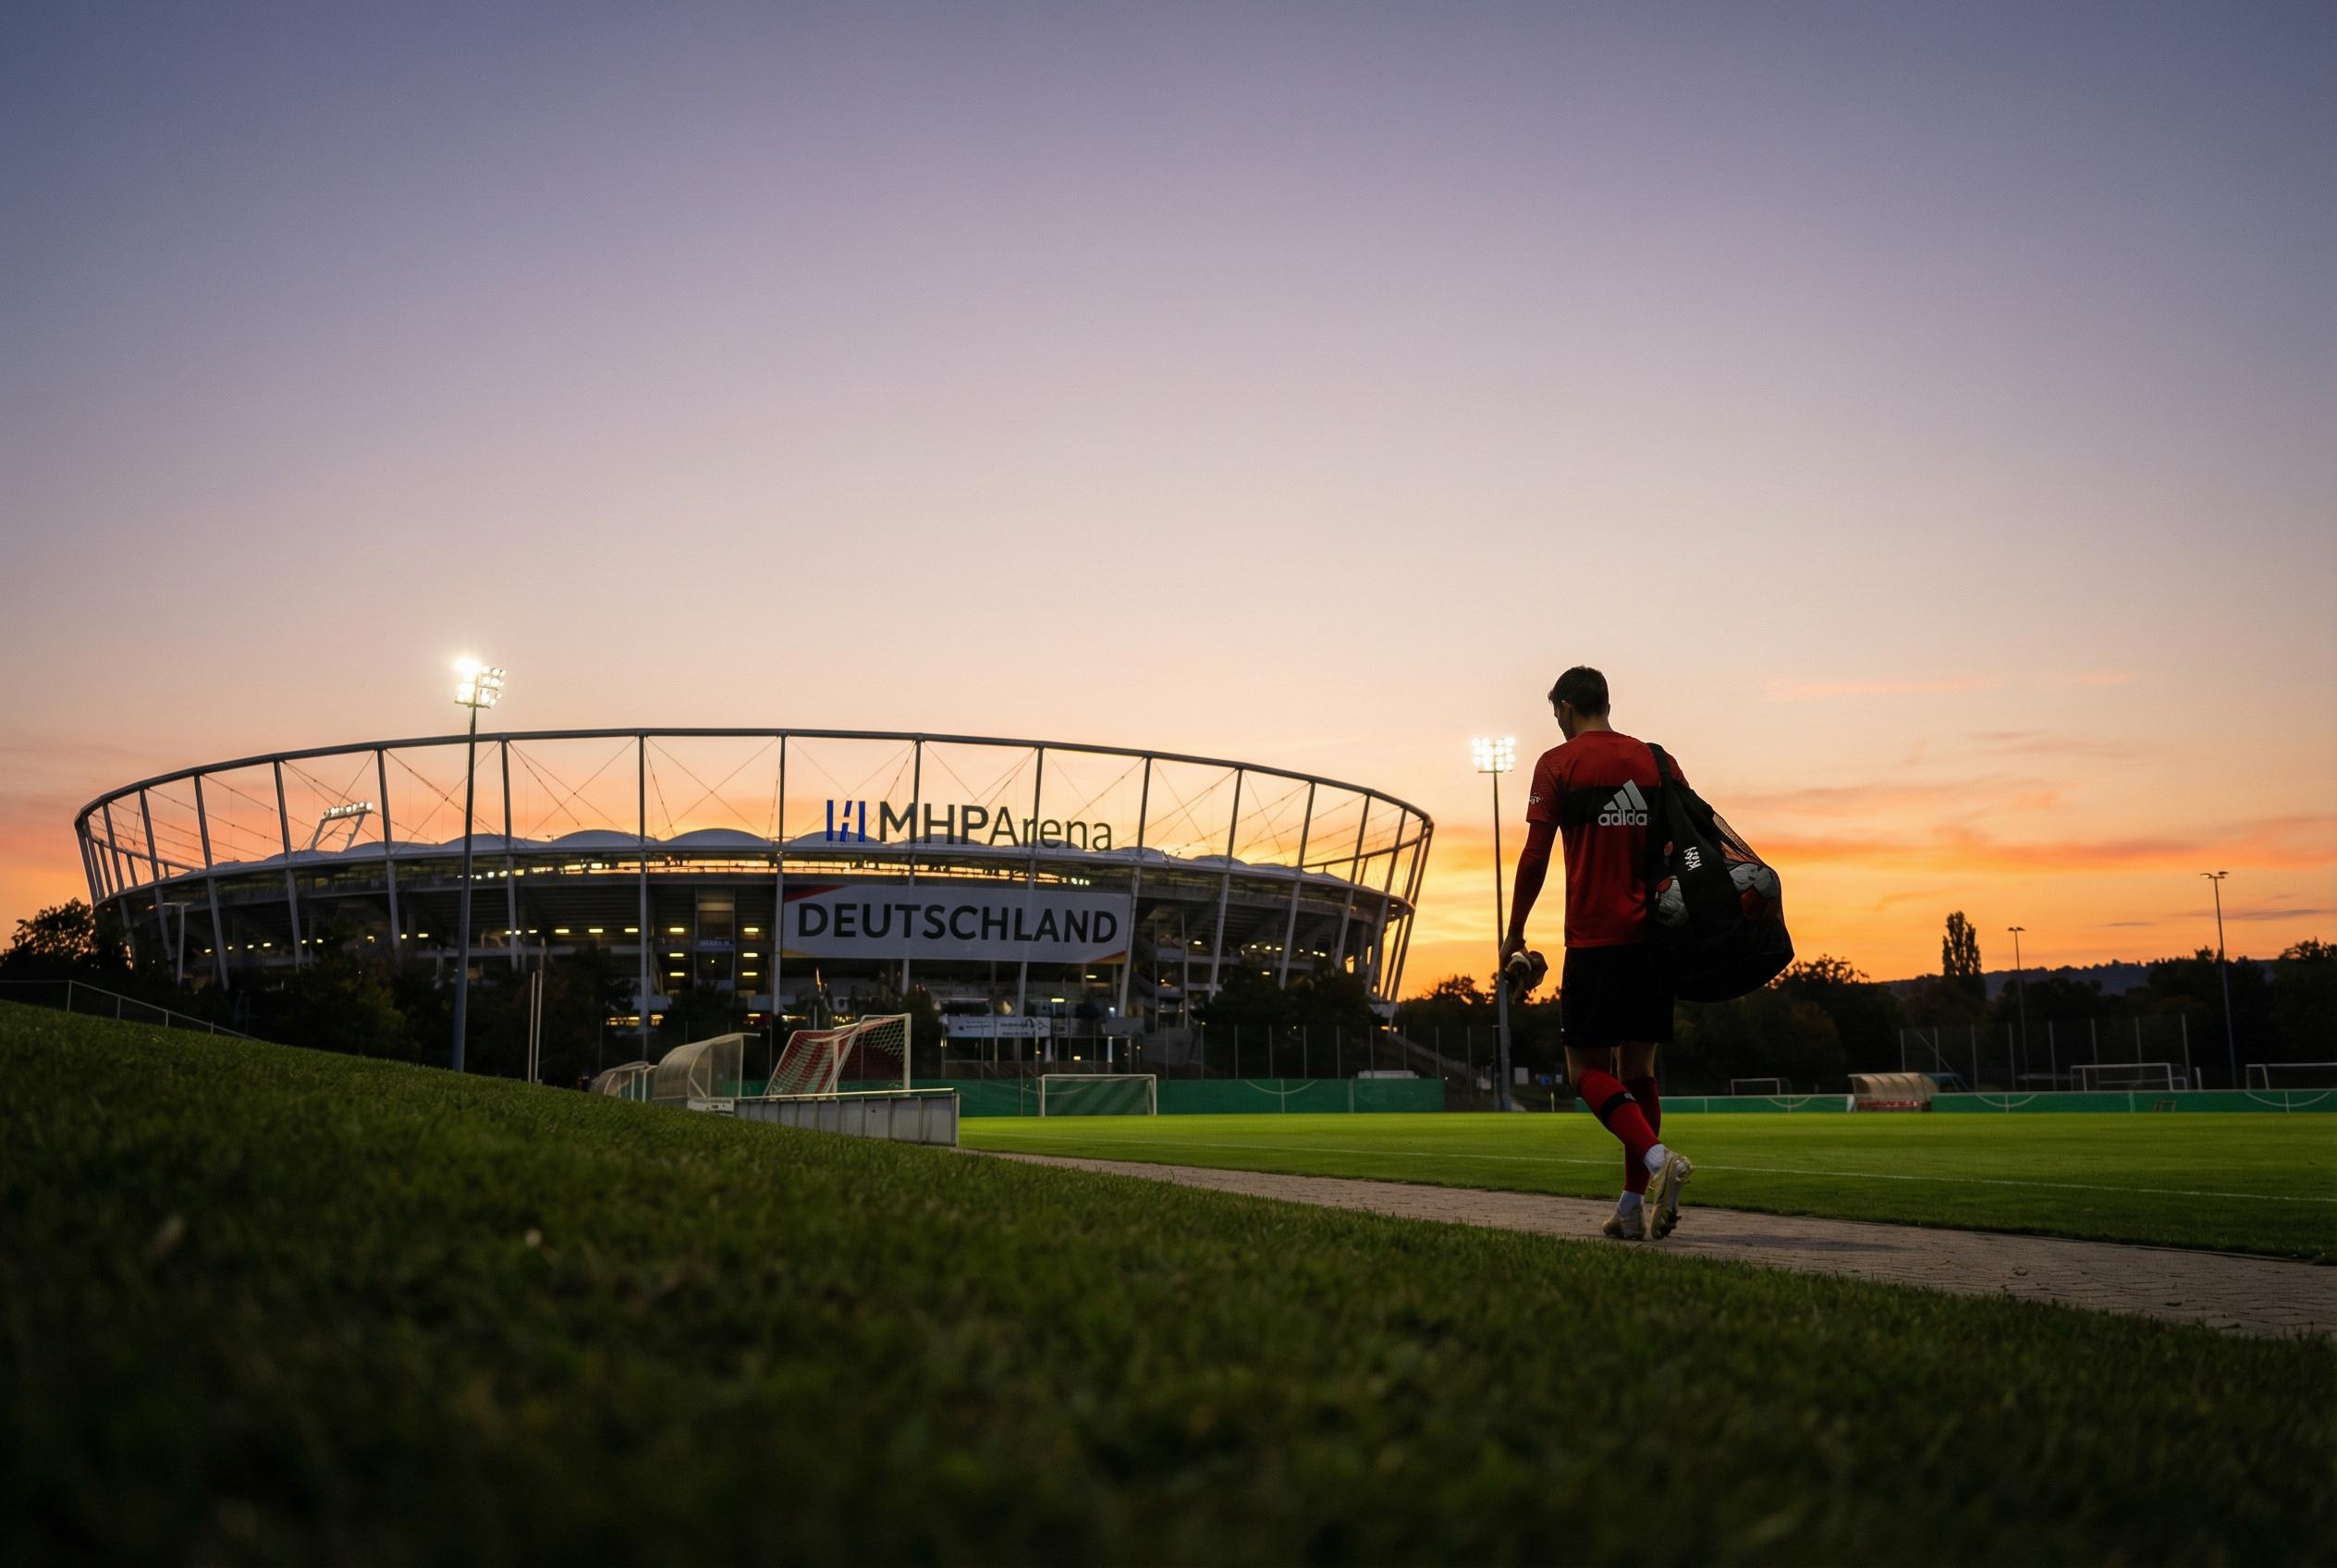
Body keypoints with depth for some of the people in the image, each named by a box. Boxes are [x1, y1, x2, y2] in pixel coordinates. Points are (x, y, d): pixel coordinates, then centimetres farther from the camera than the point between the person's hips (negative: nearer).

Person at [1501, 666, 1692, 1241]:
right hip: (1657, 936, 5)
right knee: (1637, 1069, 11)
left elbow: (1535, 858, -4)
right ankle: (1634, 1207, 9)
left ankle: (1658, 1158, -22)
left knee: (1587, 1069, 1)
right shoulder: (1656, 761, 12)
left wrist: (1514, 934, 5)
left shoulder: (1558, 763, -1)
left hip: (1596, 939, -5)